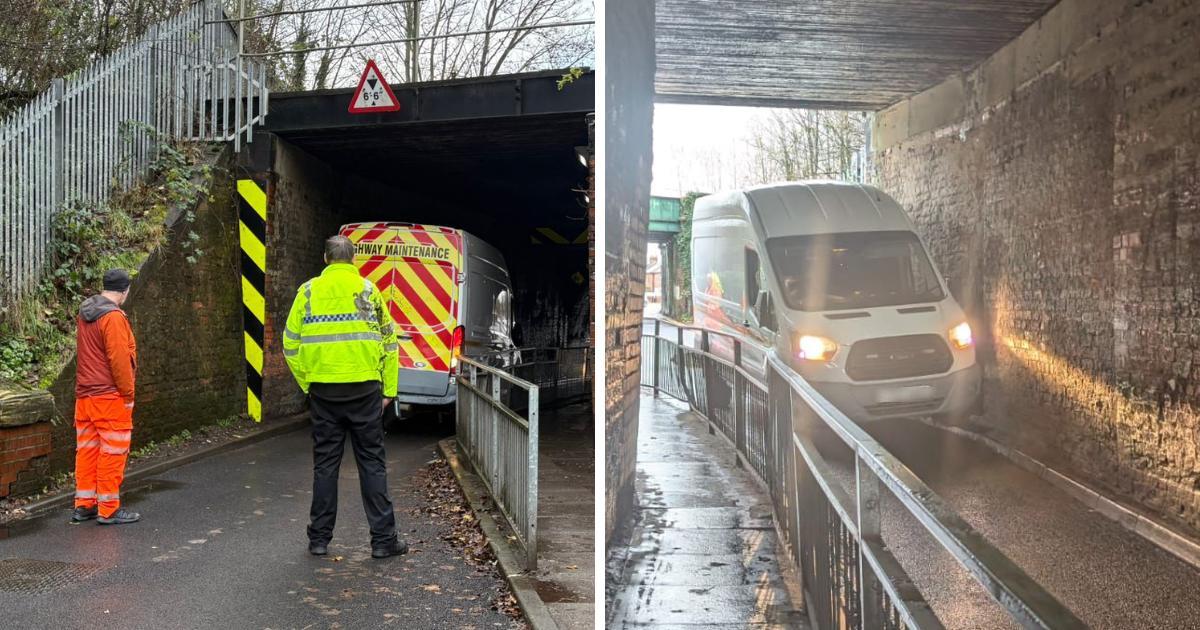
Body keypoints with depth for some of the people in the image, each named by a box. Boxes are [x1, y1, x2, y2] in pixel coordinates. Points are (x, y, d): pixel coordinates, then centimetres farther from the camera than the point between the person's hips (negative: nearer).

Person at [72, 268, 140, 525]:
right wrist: (128, 395, -11)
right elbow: (119, 360, -19)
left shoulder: (84, 312, 11)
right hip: (110, 396, -9)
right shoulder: (114, 317, -17)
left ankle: (84, 505, 21)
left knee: (87, 450, 13)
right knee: (112, 452, -1)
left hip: (84, 395, 9)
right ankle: (109, 510, 3)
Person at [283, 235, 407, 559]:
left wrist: (306, 383, 13)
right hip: (364, 388, -1)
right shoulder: (368, 290, 1)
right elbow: (389, 343, 1)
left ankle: (319, 539, 17)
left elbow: (291, 343, 5)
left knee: (325, 462, 10)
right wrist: (389, 389, 8)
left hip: (322, 389, 2)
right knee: (371, 462, 4)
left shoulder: (308, 291, 4)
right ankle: (383, 539, 7)